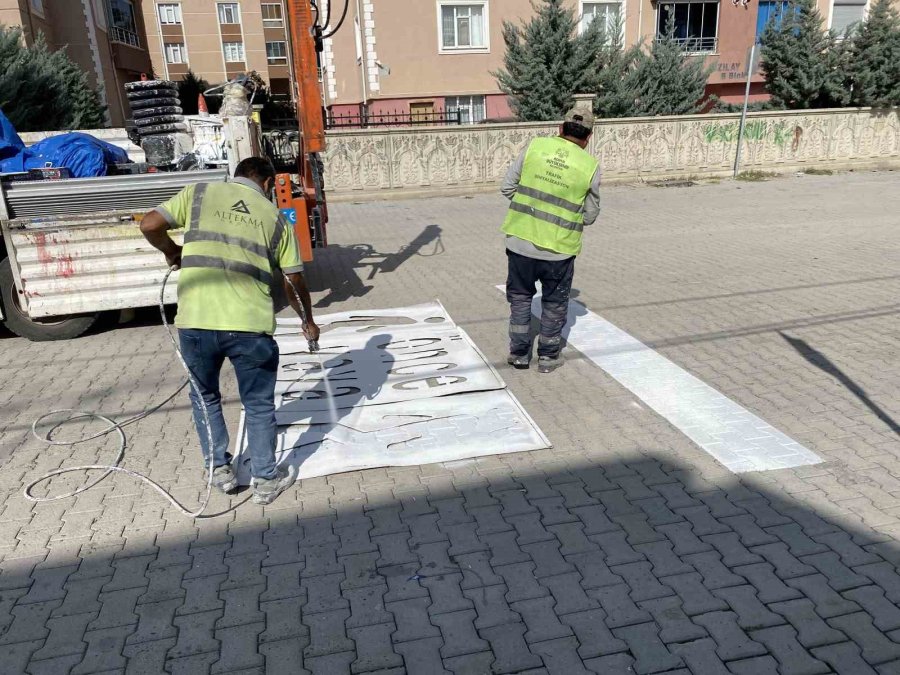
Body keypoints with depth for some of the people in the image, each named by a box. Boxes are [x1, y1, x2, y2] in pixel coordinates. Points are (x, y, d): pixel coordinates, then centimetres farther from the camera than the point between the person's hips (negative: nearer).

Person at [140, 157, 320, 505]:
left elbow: (150, 225, 2)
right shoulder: (275, 217, 13)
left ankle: (220, 469, 33)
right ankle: (265, 479, 27)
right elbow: (294, 282, 16)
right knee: (259, 405, 18)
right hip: (251, 326, 0)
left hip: (195, 322, 1)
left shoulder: (199, 193, 12)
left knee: (205, 396, 26)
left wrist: (173, 253, 23)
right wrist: (308, 322, 31)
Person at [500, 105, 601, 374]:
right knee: (554, 302, 18)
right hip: (558, 248, -1)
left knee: (520, 296, 20)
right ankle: (548, 356, 27)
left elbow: (507, 187, 1)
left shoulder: (535, 146, -3)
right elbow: (589, 215, 3)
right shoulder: (591, 166, -5)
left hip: (521, 241, 2)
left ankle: (519, 353, 25)